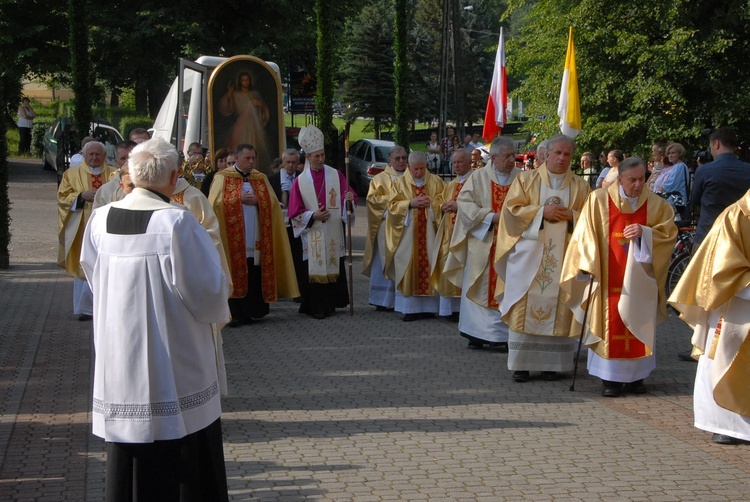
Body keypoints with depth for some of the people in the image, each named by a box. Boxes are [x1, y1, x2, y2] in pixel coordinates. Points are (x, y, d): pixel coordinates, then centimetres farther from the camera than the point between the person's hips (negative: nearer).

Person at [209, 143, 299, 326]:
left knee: (256, 275, 1)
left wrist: (257, 200, -9)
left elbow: (273, 203, 8)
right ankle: (236, 314, 1)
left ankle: (254, 310, 9)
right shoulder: (222, 178, 4)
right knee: (234, 276, -4)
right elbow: (215, 203, -6)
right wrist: (238, 198, -12)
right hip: (233, 239, -3)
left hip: (256, 240, 3)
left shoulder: (261, 179, 15)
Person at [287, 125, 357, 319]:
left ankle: (331, 304, 15)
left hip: (334, 234, 1)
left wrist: (349, 199, -18)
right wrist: (313, 215, -11)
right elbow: (295, 212, 2)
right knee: (315, 269, -3)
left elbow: (348, 197, 4)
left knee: (334, 266, 4)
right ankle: (317, 307, 2)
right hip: (312, 235, -1)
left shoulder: (336, 175, 4)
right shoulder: (300, 181, 2)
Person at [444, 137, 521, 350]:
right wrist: (491, 217, -14)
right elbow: (464, 203, -6)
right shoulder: (479, 177, 0)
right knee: (480, 288, 4)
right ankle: (477, 333, 12)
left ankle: (502, 335, 3)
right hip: (482, 243, -1)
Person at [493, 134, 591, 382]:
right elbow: (513, 207, -1)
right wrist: (542, 211, -12)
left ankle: (551, 362, 6)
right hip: (529, 254, -1)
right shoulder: (526, 179, 8)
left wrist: (571, 215, -11)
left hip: (563, 257, 1)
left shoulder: (581, 186, 12)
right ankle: (522, 363, 2)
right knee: (525, 307, -3)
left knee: (557, 307, -1)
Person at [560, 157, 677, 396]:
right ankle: (611, 377, 4)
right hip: (608, 276, -2)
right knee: (610, 325, -2)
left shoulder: (656, 204, 2)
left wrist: (645, 232, -17)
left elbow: (669, 232, 0)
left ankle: (636, 375, 14)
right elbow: (586, 234, -2)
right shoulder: (599, 200, -3)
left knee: (639, 326, 5)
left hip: (640, 278, 2)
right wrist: (589, 265, -9)